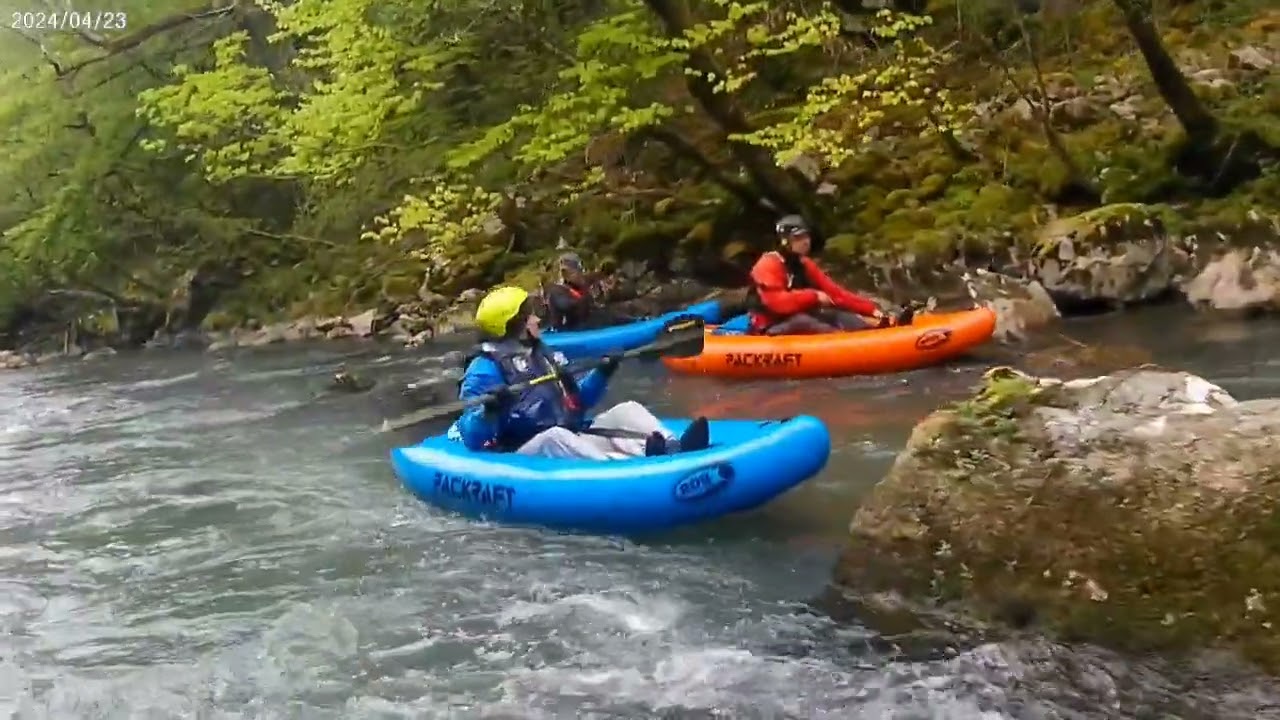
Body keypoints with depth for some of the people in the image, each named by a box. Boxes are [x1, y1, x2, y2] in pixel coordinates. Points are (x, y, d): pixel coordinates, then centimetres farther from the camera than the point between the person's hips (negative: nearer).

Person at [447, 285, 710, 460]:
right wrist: (488, 410, -32)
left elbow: (573, 401, 29)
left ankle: (674, 449, -34)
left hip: (572, 442, 8)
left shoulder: (542, 355, 20)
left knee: (627, 410, -5)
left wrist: (602, 374, 19)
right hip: (526, 457, -8)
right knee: (555, 437, -39)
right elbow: (473, 439, -14)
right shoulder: (486, 368, -5)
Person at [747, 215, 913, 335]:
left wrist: (872, 309, -6)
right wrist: (814, 296, -24)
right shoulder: (768, 265, -14)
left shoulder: (804, 265, 10)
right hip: (771, 331, -8)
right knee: (801, 321, -36)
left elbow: (835, 292, 4)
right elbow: (777, 302, -29)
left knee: (837, 315, -12)